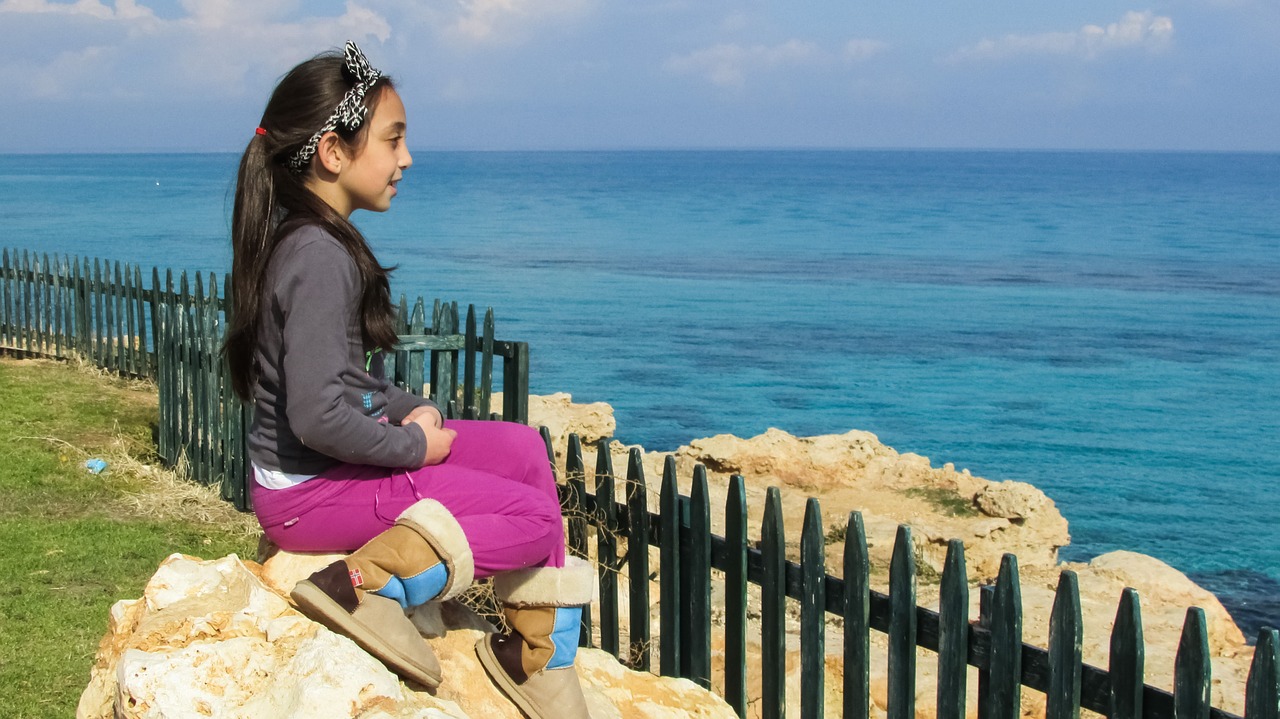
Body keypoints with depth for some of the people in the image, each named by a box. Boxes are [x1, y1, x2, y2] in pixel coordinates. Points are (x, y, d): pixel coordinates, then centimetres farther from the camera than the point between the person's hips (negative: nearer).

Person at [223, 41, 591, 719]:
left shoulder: (306, 238, 9)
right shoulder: (322, 257, -23)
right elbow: (319, 417, -29)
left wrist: (414, 410, 5)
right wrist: (416, 444, -14)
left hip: (336, 461, 10)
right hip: (309, 491, -10)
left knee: (524, 448, 13)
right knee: (537, 517, -10)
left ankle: (537, 653, 14)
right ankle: (367, 580, -18)